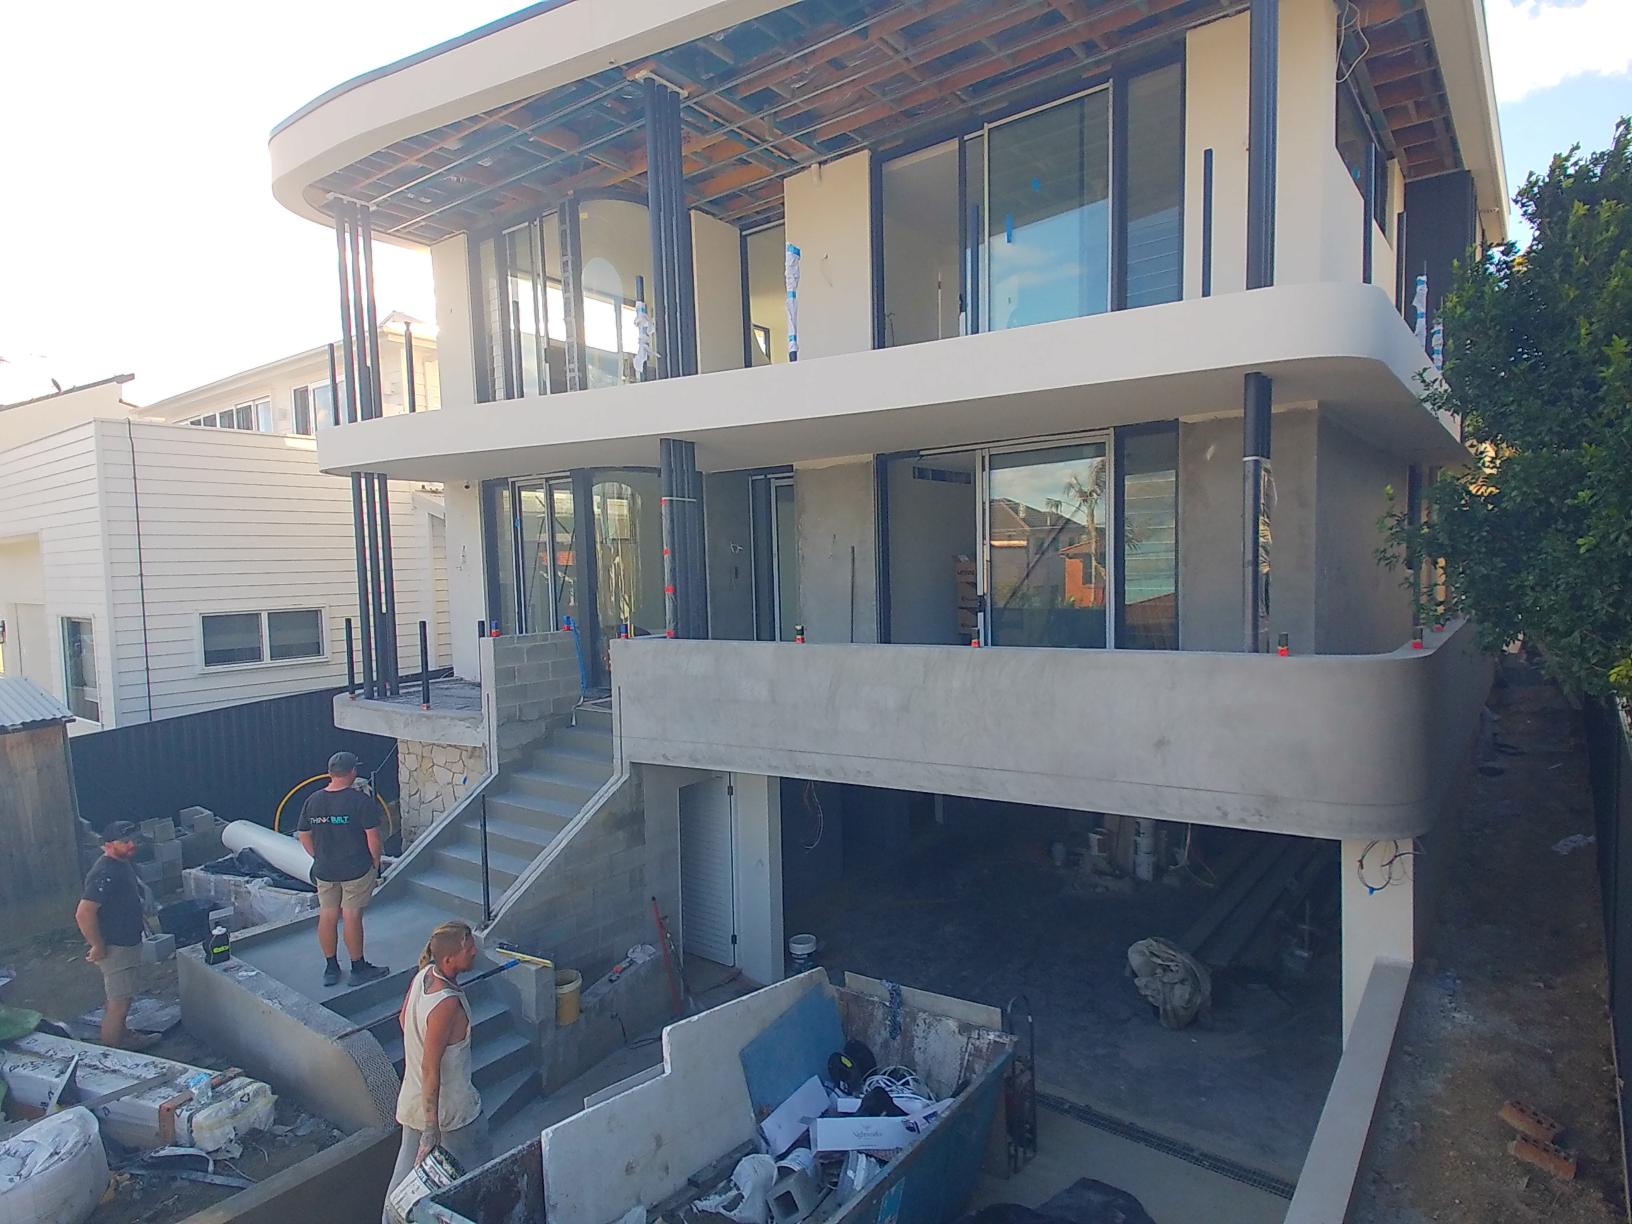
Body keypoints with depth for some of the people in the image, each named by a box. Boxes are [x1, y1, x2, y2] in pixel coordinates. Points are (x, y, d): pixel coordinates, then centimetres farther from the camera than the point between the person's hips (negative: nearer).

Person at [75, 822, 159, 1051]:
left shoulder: (122, 863, 4)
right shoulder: (105, 874, -27)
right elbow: (83, 914, -31)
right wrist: (98, 947, -23)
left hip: (127, 943, 10)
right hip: (114, 948, -10)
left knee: (120, 998, 23)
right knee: (119, 1002, 1)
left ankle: (123, 1036, 38)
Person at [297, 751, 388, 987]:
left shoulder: (313, 801, 0)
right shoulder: (361, 800, -16)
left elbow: (304, 836, 9)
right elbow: (373, 837, -15)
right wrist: (376, 863, -1)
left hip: (324, 870, 5)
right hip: (356, 870, -5)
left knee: (327, 917, 13)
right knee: (352, 917, 2)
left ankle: (331, 969, 24)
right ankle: (358, 969, 13)